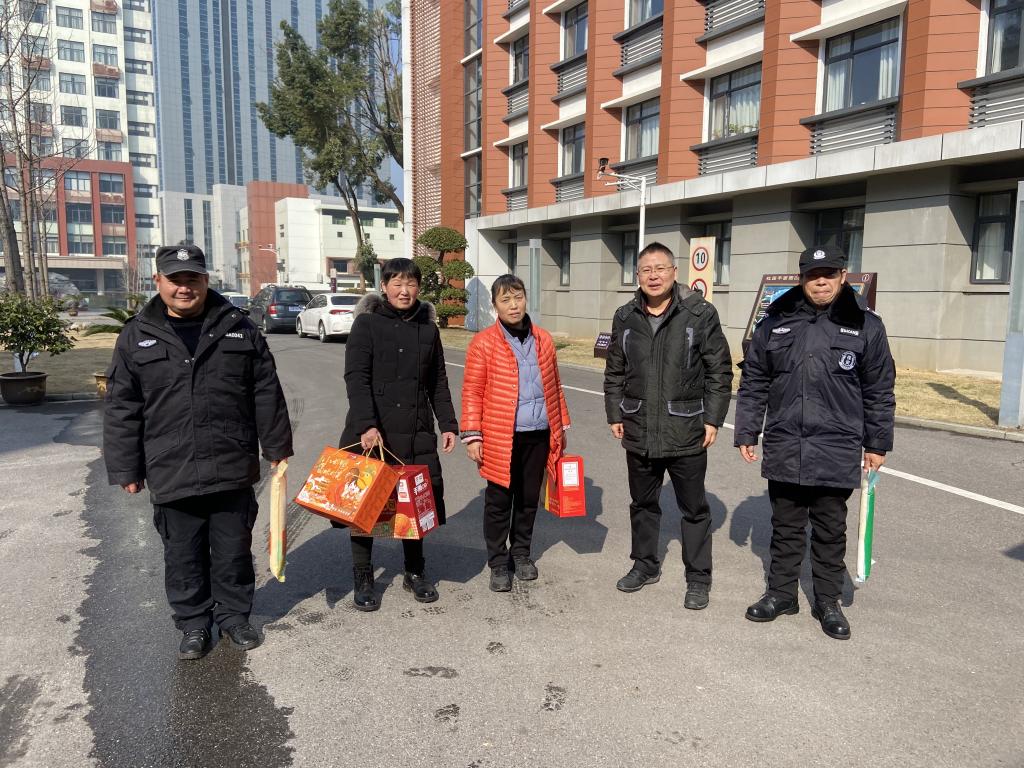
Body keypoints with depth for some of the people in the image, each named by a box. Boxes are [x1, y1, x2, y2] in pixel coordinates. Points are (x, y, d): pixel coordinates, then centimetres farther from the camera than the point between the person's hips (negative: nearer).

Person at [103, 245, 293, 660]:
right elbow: (121, 409, 2)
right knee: (184, 557, 12)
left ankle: (234, 616, 32)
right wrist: (126, 469, 0)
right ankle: (193, 625, 30)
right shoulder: (137, 336, 1)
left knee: (234, 551, 13)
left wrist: (276, 448, 3)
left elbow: (267, 394, 4)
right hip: (171, 474, 0)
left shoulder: (238, 328, 2)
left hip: (232, 470, 0)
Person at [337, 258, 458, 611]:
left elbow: (438, 383, 14)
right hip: (370, 431, -3)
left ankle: (414, 573, 29)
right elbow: (356, 377, -13)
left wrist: (448, 424, 8)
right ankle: (363, 578, 21)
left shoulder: (428, 327, 9)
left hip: (417, 434, 4)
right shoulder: (367, 323, -4)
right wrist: (367, 425, -24)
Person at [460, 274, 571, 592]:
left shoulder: (543, 339, 9)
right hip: (501, 437, -4)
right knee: (499, 501, 7)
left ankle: (521, 552, 34)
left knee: (529, 498, 15)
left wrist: (561, 426, 16)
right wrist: (472, 435, -9)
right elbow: (472, 392, -5)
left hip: (539, 435, 4)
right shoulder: (483, 343, -4)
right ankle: (498, 562, 22)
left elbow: (554, 386, 15)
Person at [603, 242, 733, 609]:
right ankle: (645, 565, 37)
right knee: (643, 504, 18)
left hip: (686, 433, -3)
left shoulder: (700, 314, -7)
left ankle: (698, 578, 24)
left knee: (694, 509, 9)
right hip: (639, 432, 4)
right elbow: (615, 373, 11)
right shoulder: (625, 317, 4)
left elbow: (719, 371, -4)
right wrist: (615, 415, 7)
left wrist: (712, 419, -7)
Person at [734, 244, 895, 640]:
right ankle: (781, 593, 29)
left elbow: (879, 392, 4)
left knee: (831, 531, 12)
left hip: (837, 454, -1)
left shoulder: (865, 326, 0)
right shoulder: (775, 323, 4)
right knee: (785, 527, 14)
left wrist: (877, 444, 4)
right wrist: (746, 433, 6)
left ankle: (828, 601, 27)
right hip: (783, 449, 2)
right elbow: (753, 384, 7)